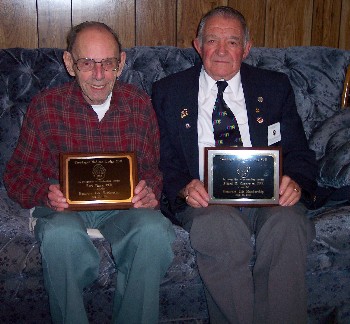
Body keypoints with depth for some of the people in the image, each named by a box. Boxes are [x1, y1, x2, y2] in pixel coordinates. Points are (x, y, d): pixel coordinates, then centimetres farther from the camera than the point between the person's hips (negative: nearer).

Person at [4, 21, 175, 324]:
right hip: (64, 207, -1)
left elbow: (156, 167, 9)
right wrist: (47, 194, -17)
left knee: (154, 230, -32)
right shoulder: (46, 106, 1)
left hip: (126, 205, 1)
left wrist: (150, 192, -15)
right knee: (61, 234, -36)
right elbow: (18, 176, 5)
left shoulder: (140, 103, 6)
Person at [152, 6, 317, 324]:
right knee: (219, 226, -35)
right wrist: (185, 188, -15)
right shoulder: (168, 91, 12)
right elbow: (164, 161, 7)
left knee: (287, 225, -32)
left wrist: (295, 181, -11)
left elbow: (299, 152, 13)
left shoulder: (275, 86, 15)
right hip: (203, 197, -1)